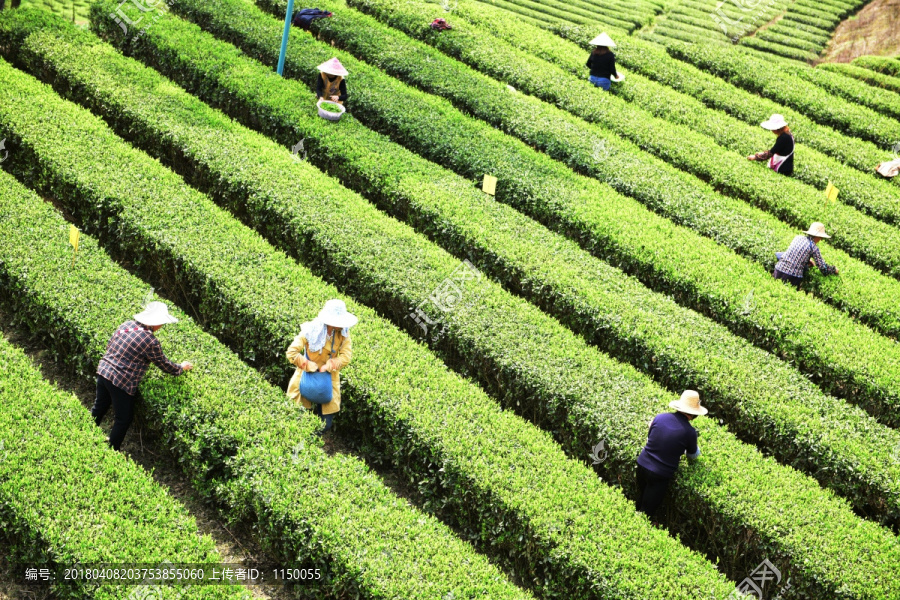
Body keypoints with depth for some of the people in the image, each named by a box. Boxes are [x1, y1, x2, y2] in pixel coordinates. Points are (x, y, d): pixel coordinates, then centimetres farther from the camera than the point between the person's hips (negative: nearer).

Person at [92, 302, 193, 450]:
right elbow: (164, 364, -5)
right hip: (122, 382, -7)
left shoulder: (126, 325, 1)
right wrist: (182, 368, 12)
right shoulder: (150, 342, -17)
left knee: (99, 407, 26)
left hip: (103, 371, 7)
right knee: (124, 419, 12)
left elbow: (109, 346, 13)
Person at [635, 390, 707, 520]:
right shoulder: (690, 432, -16)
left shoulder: (660, 417, -7)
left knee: (641, 499, 29)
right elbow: (693, 456, 5)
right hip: (660, 474, -4)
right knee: (648, 510, 14)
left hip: (642, 465, 4)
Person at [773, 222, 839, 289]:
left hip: (778, 271, 5)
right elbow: (822, 267, 2)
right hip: (792, 276, -5)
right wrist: (834, 270, 20)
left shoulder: (798, 237, 13)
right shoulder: (814, 247, -2)